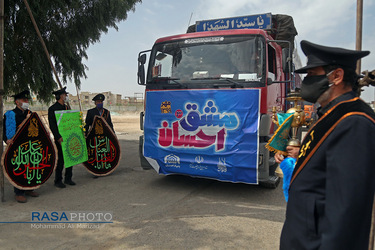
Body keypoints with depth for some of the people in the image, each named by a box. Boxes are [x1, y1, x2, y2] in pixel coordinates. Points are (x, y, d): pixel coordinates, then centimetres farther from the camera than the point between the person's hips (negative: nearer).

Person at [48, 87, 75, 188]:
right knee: (60, 160, 0)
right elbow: (52, 125, -14)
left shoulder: (67, 108, 16)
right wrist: (58, 137, -23)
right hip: (60, 139, -7)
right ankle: (58, 181, 12)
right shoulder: (52, 108, -7)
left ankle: (68, 178, 21)